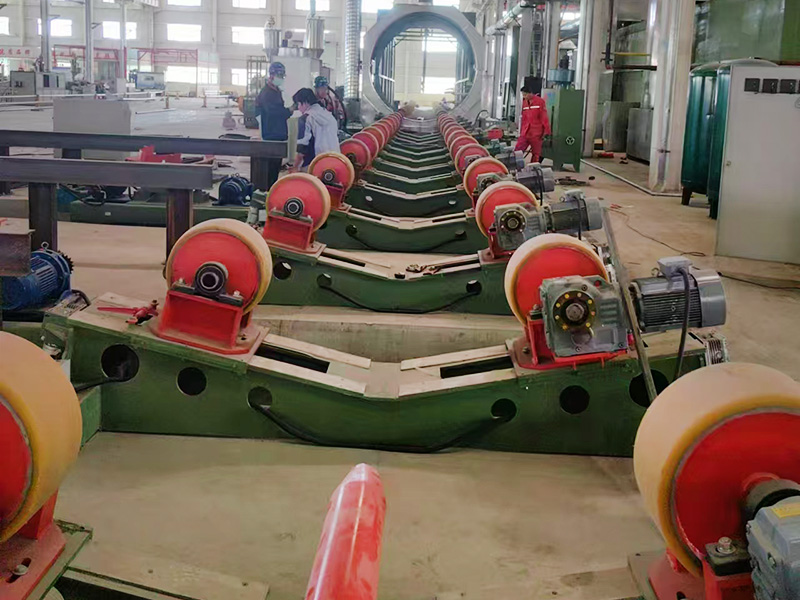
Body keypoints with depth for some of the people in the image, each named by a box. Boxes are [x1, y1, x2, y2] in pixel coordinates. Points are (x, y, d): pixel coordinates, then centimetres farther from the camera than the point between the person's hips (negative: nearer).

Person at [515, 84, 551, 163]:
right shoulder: (524, 102, 11)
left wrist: (546, 132, -9)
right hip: (525, 133, 5)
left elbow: (544, 117, -6)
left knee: (536, 155, 4)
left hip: (536, 134, -5)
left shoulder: (540, 102, -6)